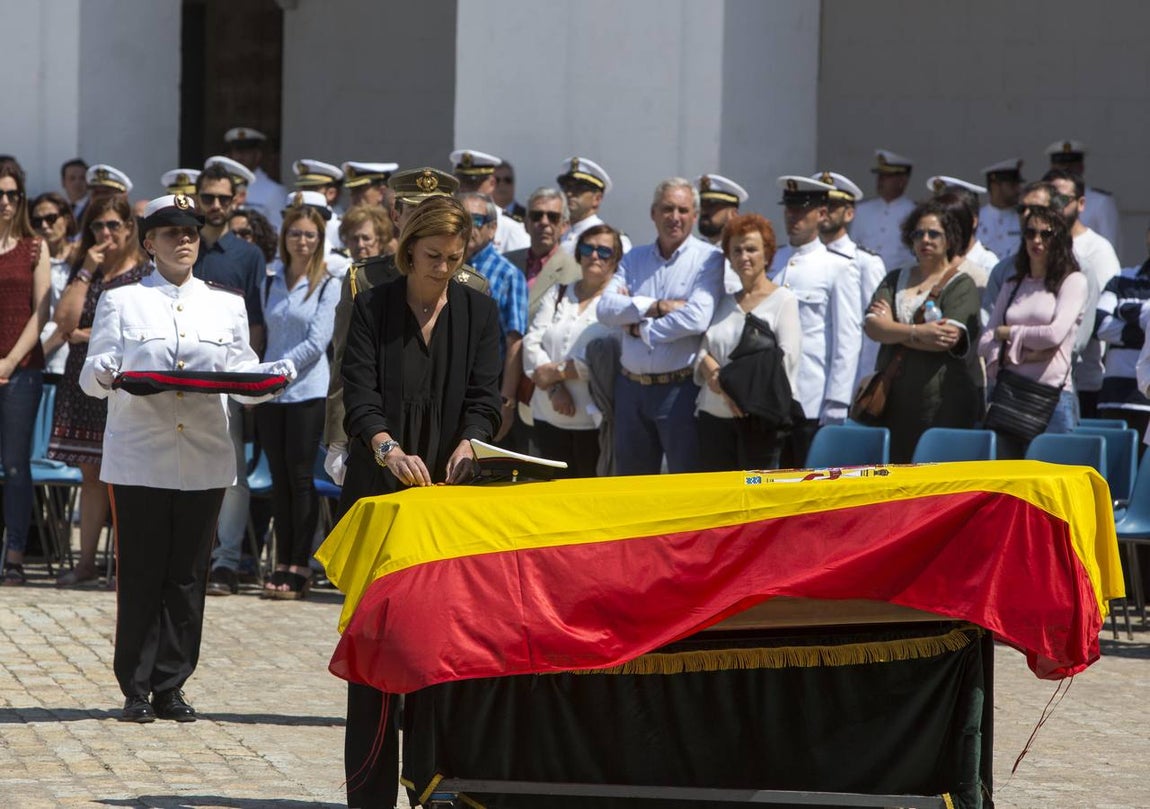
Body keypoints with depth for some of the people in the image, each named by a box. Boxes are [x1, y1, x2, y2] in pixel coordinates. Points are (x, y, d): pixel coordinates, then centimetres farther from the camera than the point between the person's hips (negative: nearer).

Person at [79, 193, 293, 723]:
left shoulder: (227, 306, 17)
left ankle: (170, 688, 9)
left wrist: (270, 376, -11)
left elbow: (244, 375, 10)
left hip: (205, 461, 3)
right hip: (139, 458, -3)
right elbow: (93, 378, 1)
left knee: (188, 576, 3)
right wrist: (106, 372, -22)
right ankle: (136, 690, 3)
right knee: (140, 575, -3)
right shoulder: (121, 302, 8)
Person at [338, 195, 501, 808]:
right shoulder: (372, 309, 1)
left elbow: (485, 398, 0)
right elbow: (360, 397, -10)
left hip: (453, 492, 2)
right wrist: (390, 449, -30)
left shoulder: (479, 313, 8)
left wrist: (467, 446, -22)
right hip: (381, 495, -2)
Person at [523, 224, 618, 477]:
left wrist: (556, 371, -10)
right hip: (550, 416, 5)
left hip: (594, 419, -5)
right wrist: (554, 390, -10)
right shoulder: (557, 294, 16)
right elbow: (532, 342, 5)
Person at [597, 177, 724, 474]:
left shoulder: (708, 259, -2)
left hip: (681, 389, -5)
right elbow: (606, 308, -2)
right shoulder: (634, 259, 12)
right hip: (631, 386, 5)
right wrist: (658, 307, -12)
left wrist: (639, 328, -6)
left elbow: (697, 318, -17)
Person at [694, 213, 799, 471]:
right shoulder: (724, 303, 21)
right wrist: (721, 381, -9)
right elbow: (704, 352, 12)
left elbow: (787, 357, -7)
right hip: (715, 417, 5)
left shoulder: (783, 300, 4)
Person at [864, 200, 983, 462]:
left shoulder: (961, 285, 3)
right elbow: (872, 326, 1)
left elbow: (948, 339, -12)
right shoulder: (895, 280, 17)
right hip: (894, 401, 4)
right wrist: (917, 332, -15)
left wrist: (893, 330, -2)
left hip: (943, 405, -4)